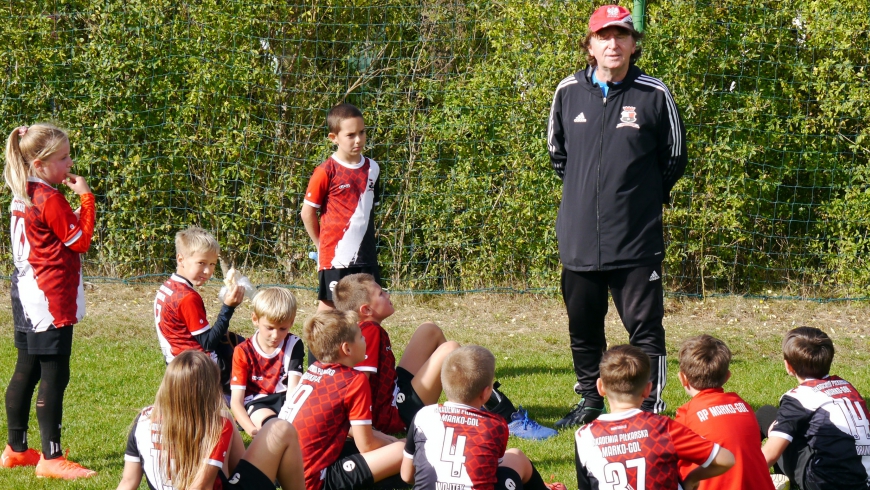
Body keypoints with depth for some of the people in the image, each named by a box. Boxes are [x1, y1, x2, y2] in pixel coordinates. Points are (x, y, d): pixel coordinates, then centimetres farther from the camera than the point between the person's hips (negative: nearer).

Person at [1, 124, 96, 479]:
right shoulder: (50, 200, -17)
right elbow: (81, 241, -13)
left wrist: (73, 197, 5)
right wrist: (86, 197, -9)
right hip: (51, 300, -10)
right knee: (54, 376, -6)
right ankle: (51, 458, -4)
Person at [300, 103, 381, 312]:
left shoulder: (372, 168, 6)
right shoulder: (327, 172, -10)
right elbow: (308, 213, -5)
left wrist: (367, 242, 12)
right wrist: (322, 244, 1)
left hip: (365, 255, 5)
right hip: (335, 256, -5)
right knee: (329, 305, 3)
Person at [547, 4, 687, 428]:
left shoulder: (654, 95, -5)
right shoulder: (568, 92, 3)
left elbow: (673, 159, 7)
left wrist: (644, 198, 7)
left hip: (637, 239, -3)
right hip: (579, 238, 3)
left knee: (645, 326, -3)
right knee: (583, 327, 13)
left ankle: (651, 405, 4)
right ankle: (590, 401, 27)